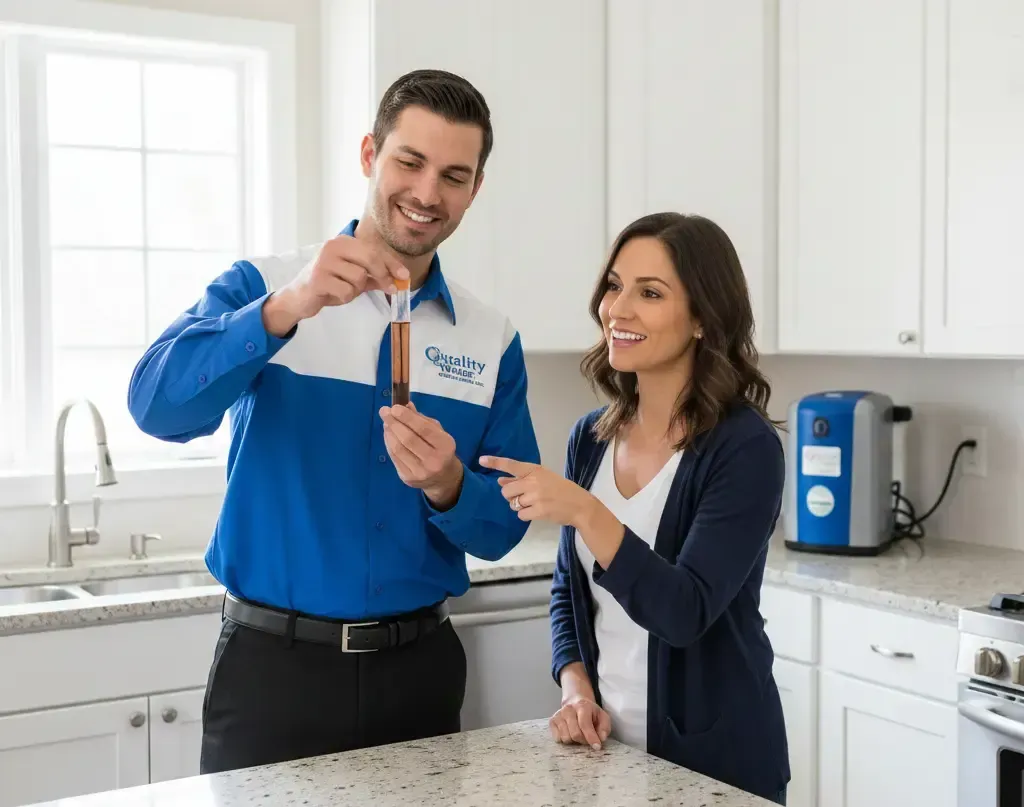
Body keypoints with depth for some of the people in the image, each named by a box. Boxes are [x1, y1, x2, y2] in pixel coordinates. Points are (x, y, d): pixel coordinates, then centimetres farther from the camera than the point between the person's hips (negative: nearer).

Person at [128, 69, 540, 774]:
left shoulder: (493, 341, 3)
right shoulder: (261, 287, -4)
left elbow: (502, 529, 3)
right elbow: (160, 407, -20)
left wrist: (446, 487, -19)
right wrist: (284, 309, -34)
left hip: (419, 664, 3)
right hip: (271, 659, -2)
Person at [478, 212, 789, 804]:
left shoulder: (744, 446, -16)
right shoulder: (591, 438, 1)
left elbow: (685, 612, -24)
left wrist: (585, 513, -32)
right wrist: (576, 689, -5)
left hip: (715, 759, -5)